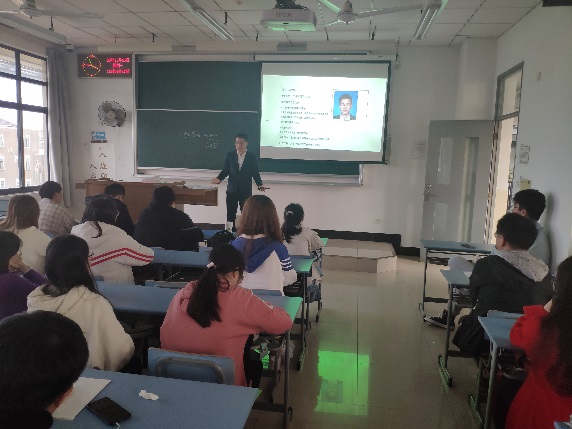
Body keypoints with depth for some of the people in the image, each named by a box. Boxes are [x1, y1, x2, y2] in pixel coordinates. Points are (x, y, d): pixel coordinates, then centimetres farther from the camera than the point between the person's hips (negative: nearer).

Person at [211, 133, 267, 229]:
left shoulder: (252, 157, -3)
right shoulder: (230, 155, 1)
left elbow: (255, 174, 0)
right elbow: (225, 171, 5)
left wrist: (260, 184, -15)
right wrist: (219, 178, -13)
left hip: (246, 191, -2)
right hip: (232, 190, 2)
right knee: (230, 215, 7)